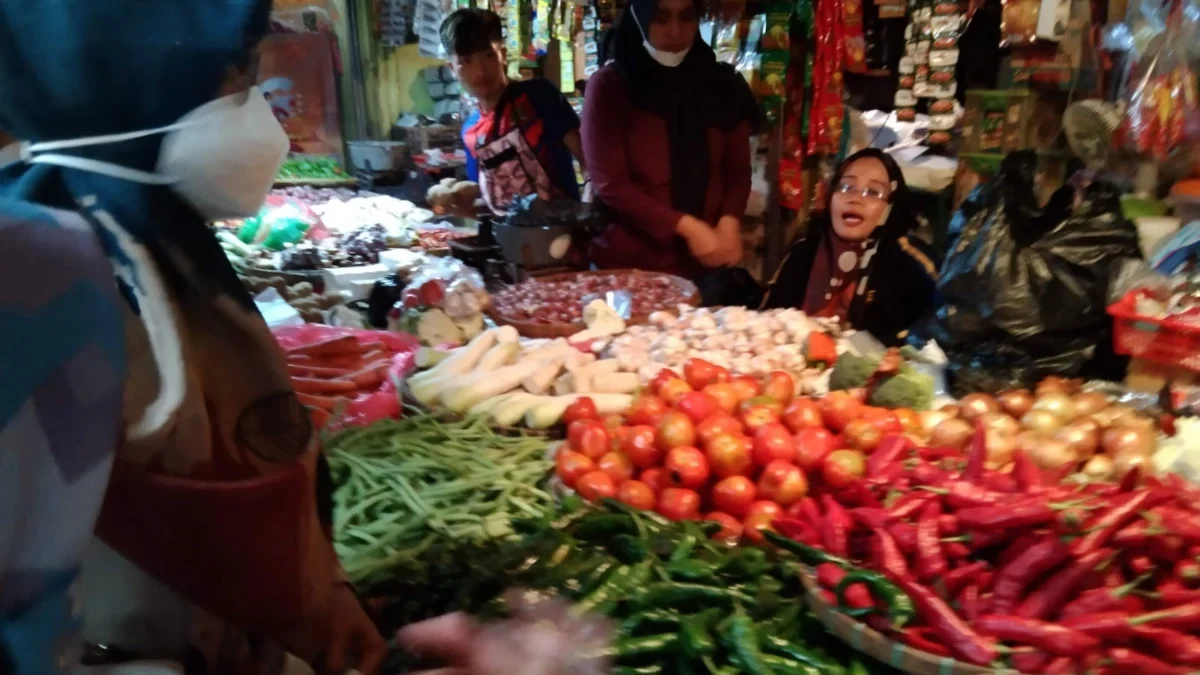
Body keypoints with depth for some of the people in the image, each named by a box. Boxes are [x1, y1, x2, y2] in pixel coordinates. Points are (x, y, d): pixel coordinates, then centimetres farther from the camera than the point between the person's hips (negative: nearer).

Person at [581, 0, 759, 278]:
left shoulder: (721, 84, 4)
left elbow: (738, 168, 3)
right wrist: (686, 226, -17)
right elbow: (609, 184, -12)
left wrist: (729, 221, -16)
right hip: (629, 262, -3)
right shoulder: (608, 86, -8)